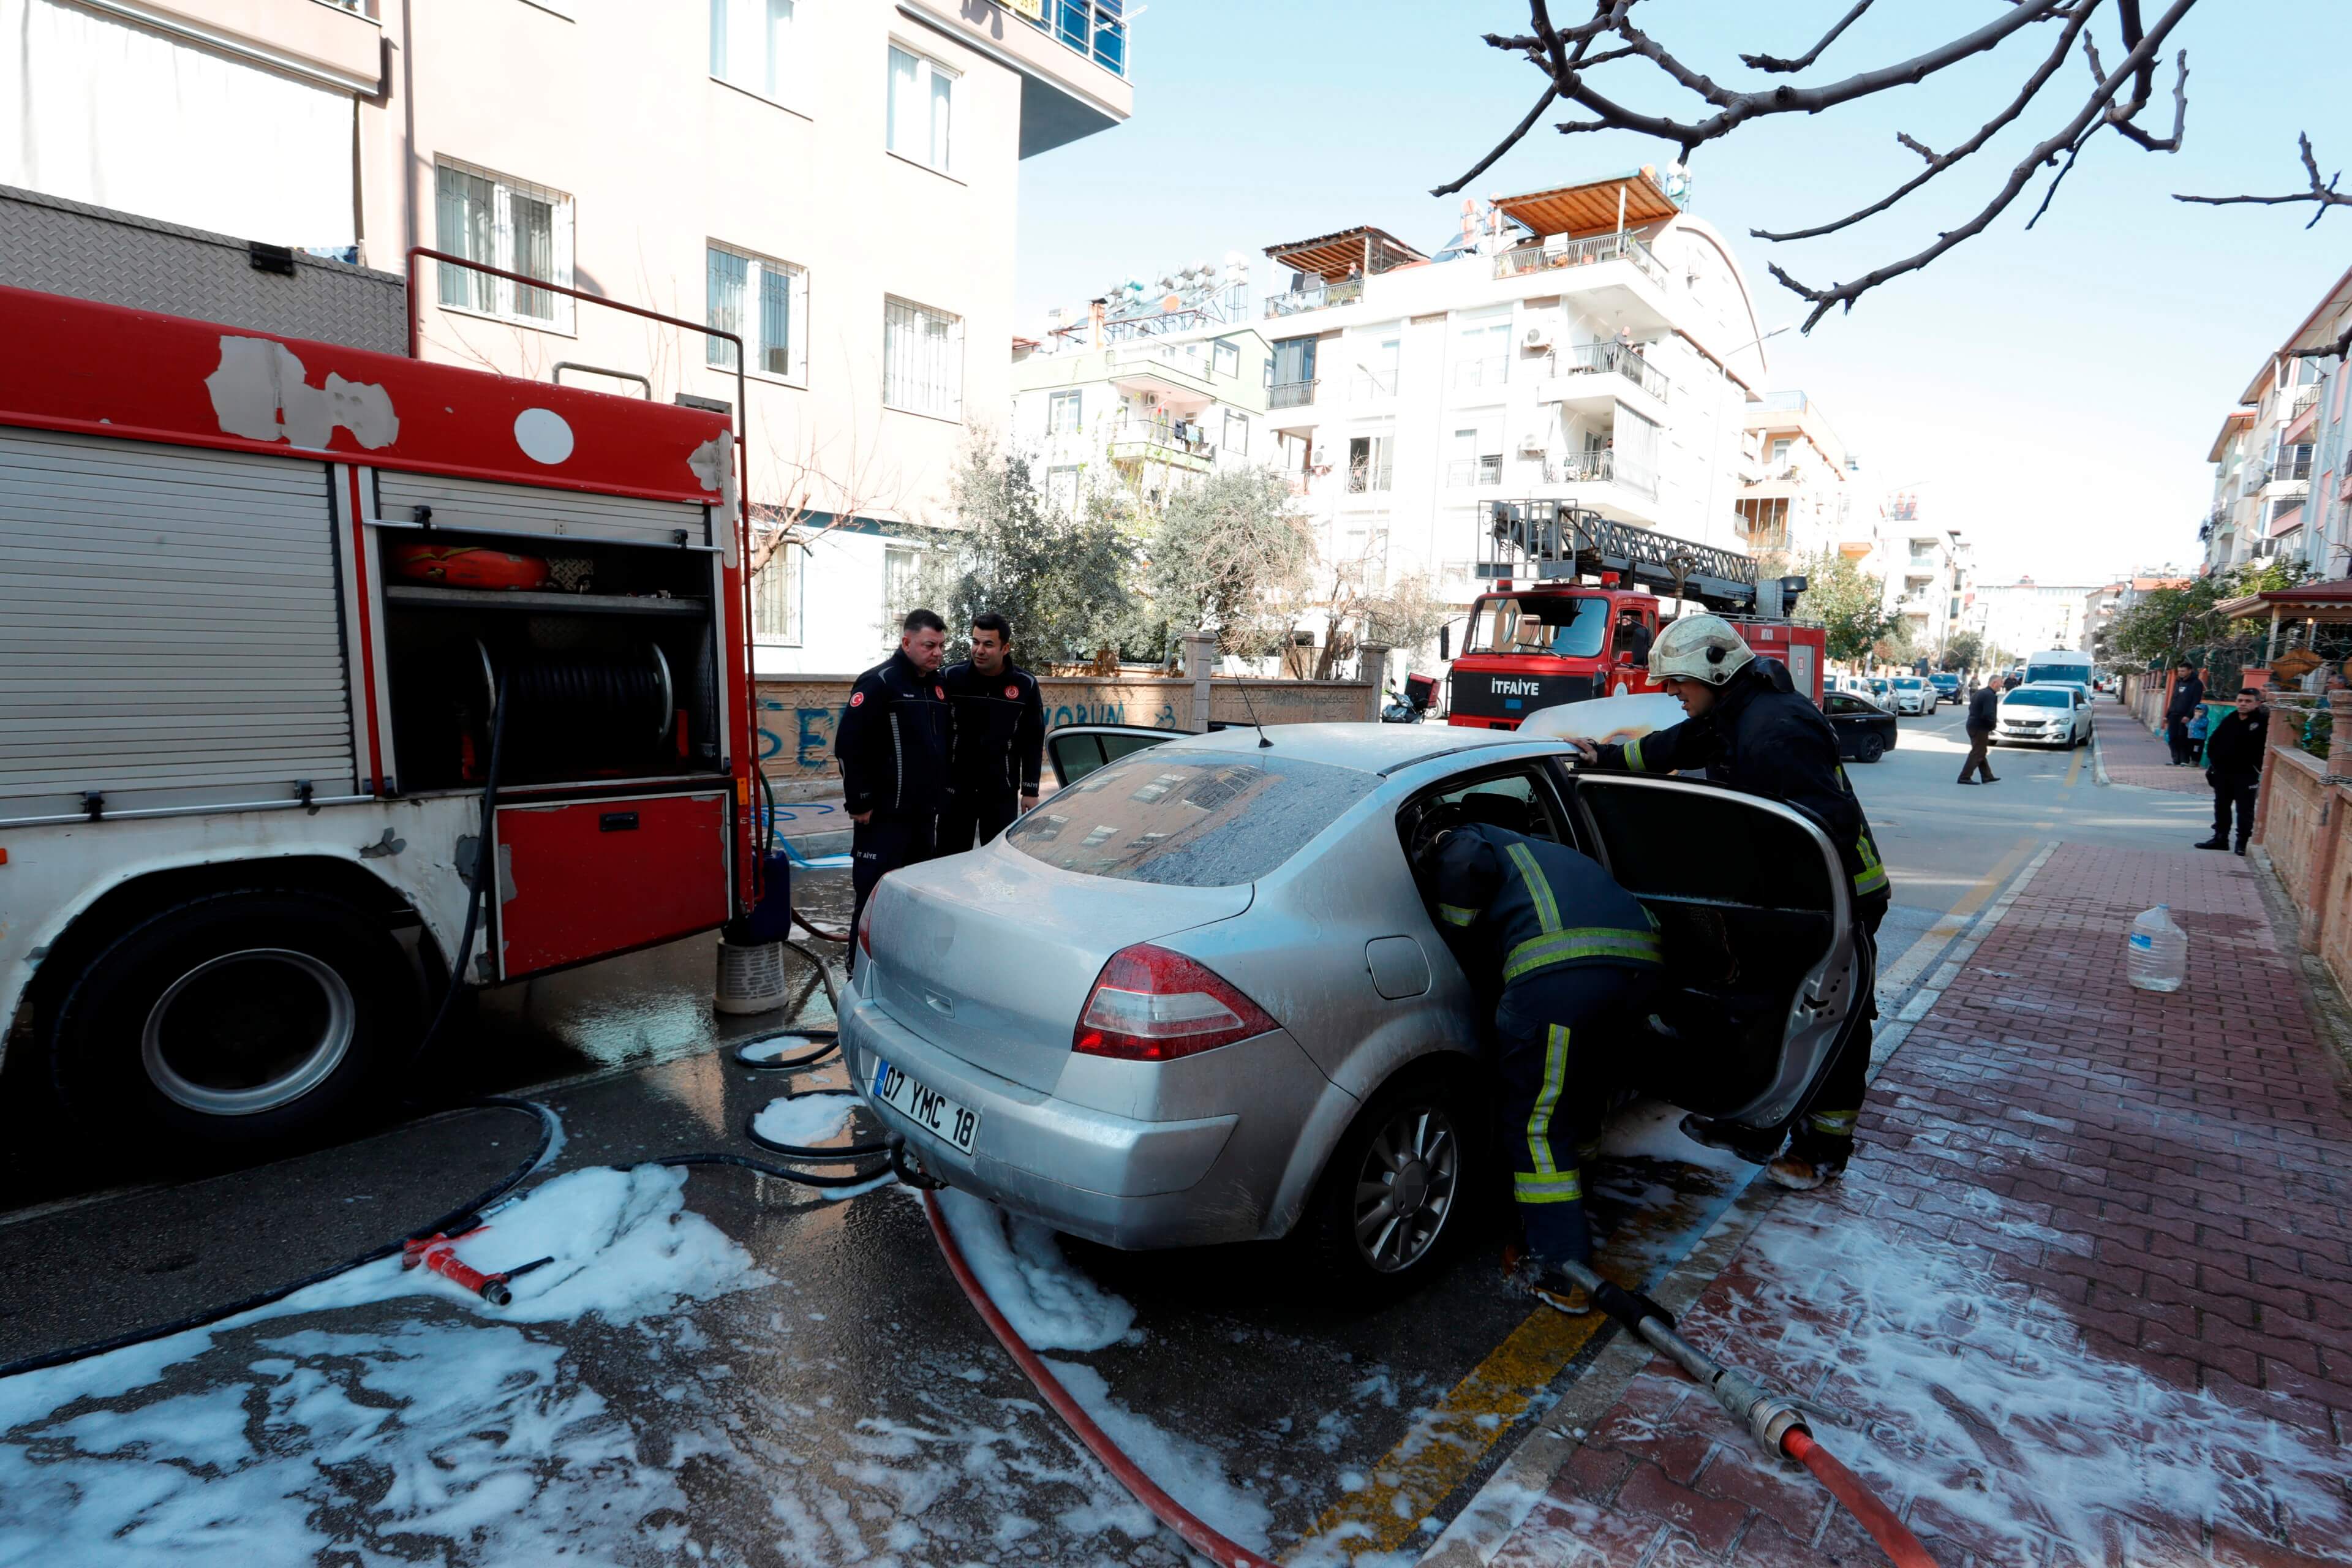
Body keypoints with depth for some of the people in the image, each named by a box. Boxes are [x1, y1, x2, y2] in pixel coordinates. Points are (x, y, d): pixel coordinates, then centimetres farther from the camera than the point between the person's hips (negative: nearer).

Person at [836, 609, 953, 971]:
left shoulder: (938, 684, 13)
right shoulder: (880, 682, -11)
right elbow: (849, 745, -16)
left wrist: (940, 794, 18)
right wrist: (860, 802, -15)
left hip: (925, 811, 8)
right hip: (885, 813, -8)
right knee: (875, 890, -2)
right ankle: (861, 965, 9)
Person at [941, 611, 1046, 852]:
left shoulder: (1025, 685, -3)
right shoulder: (952, 676, -5)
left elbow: (1033, 740, 3)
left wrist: (1030, 790, 3)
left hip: (1002, 791, 0)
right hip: (955, 788, 0)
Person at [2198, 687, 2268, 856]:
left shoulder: (2264, 721, -10)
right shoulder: (2229, 719, 7)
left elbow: (2268, 746, -14)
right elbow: (2213, 740, 14)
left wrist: (2257, 767, -15)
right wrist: (2213, 760, 6)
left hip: (2246, 775, -6)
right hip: (2222, 772, 6)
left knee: (2245, 810, 1)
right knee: (2221, 807, 13)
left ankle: (2242, 842, 8)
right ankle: (2220, 838, 23)